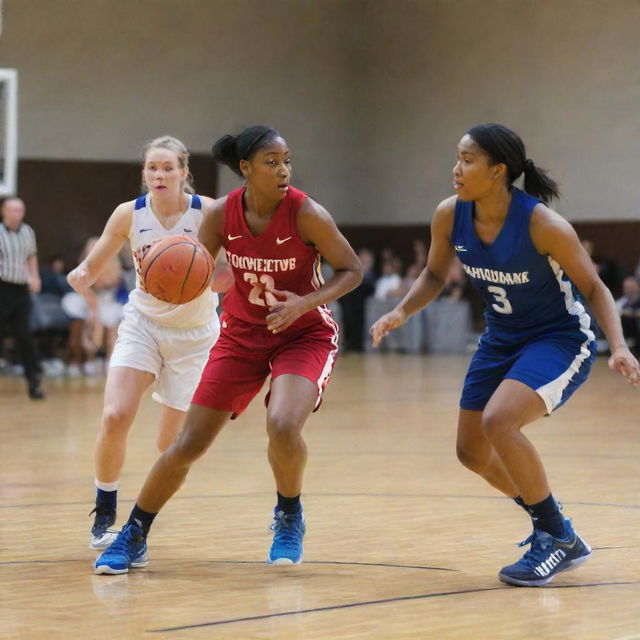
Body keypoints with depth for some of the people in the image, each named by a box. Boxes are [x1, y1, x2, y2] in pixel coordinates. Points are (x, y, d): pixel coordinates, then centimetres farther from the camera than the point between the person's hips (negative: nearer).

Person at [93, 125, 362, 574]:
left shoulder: (306, 214, -20)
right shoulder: (222, 215, -12)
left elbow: (352, 271, -11)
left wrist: (305, 303, -27)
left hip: (305, 334, -3)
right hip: (243, 334, 3)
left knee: (283, 427, -30)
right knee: (189, 444, 0)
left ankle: (290, 519, 1)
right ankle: (133, 538, 18)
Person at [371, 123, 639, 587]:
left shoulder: (543, 225, -27)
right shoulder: (450, 216, -12)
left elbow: (594, 288, -16)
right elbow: (435, 276, 7)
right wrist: (402, 312, -11)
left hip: (561, 337, -7)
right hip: (503, 339, 7)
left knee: (498, 421, -29)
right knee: (472, 451, 10)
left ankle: (556, 538, -10)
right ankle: (557, 531, 33)